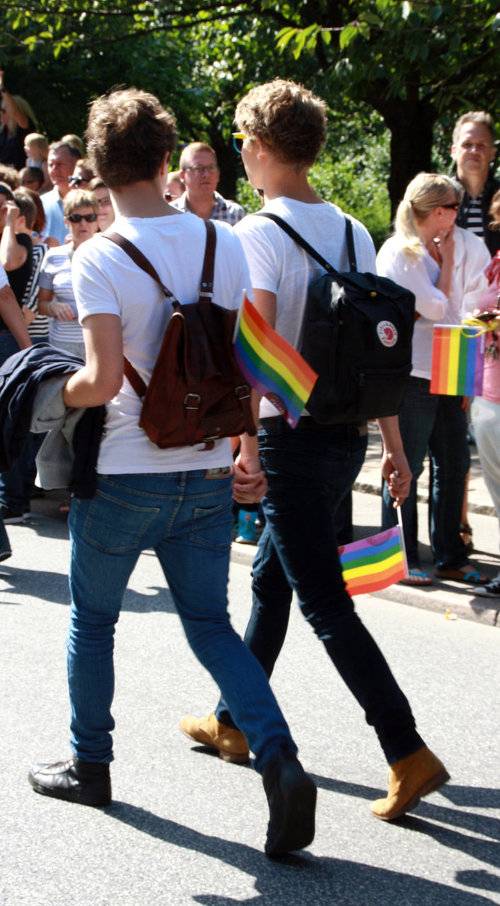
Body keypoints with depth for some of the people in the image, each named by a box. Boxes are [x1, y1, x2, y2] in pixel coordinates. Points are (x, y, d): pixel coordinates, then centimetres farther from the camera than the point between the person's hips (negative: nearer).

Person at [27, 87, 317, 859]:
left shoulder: (100, 258, -15)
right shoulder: (223, 245, 0)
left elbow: (104, 379, -23)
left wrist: (55, 396, -2)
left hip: (124, 475, -4)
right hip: (208, 474, 4)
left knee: (92, 620, 17)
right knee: (211, 622, 13)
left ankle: (89, 765, 31)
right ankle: (280, 761, -5)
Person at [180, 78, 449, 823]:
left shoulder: (259, 233, -13)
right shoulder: (353, 233, 8)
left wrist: (247, 442, -21)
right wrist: (394, 446, 12)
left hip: (291, 436, -8)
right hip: (347, 433, 8)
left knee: (325, 603, -4)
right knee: (271, 579, 21)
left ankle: (409, 754, -8)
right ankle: (234, 722, 33)